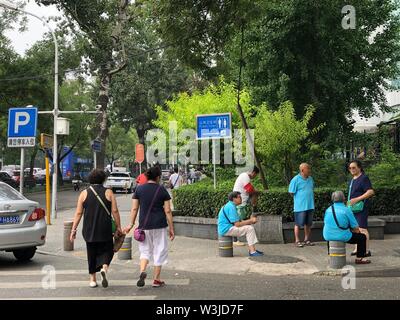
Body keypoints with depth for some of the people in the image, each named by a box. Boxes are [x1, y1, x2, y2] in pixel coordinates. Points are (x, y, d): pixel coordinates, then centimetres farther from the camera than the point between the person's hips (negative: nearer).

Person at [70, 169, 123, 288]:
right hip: (105, 230, -1)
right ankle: (104, 268, -15)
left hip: (89, 230, 2)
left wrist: (73, 230, 3)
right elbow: (115, 211, -5)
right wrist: (118, 227, 3)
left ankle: (92, 279, 17)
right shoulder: (108, 193, -1)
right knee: (106, 251, 12)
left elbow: (78, 213, 0)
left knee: (91, 254, 13)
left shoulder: (84, 193, 2)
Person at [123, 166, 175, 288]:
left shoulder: (139, 189, 2)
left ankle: (142, 272, -9)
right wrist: (171, 228, 1)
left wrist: (131, 224, 10)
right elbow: (167, 211, -4)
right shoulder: (162, 190, -4)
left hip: (144, 225, 2)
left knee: (145, 250, 16)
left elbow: (134, 208, 1)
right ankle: (156, 280, 15)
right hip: (160, 225, -2)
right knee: (159, 251, 10)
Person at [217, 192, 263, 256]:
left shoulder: (230, 205, 15)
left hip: (228, 228, 10)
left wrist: (250, 220, 3)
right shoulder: (231, 207, -18)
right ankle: (252, 252, -14)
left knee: (250, 227, 11)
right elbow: (237, 224, -22)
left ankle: (252, 249, 8)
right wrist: (250, 220, -12)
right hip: (227, 229, -10)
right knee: (249, 229, -14)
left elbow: (239, 221, 16)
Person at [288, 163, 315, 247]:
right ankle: (297, 241, 10)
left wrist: (309, 198, 12)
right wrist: (299, 199, -3)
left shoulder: (310, 179, 9)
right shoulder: (296, 179, -11)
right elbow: (292, 192, -9)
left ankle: (307, 239, 24)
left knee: (308, 224, 13)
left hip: (310, 205, 6)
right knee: (298, 224, 1)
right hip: (300, 206, -6)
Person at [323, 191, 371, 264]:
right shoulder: (347, 210, -10)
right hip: (342, 237, -5)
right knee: (362, 237, 13)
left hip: (328, 237, 5)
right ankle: (359, 258, 13)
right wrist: (357, 230, 18)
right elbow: (355, 228, -8)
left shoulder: (328, 209, 4)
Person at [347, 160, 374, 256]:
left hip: (361, 208, -9)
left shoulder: (364, 178, -11)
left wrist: (357, 199, -23)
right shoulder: (352, 179, 16)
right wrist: (348, 203, 17)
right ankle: (357, 249, 20)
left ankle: (367, 251, -5)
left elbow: (371, 192, -20)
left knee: (362, 229, -9)